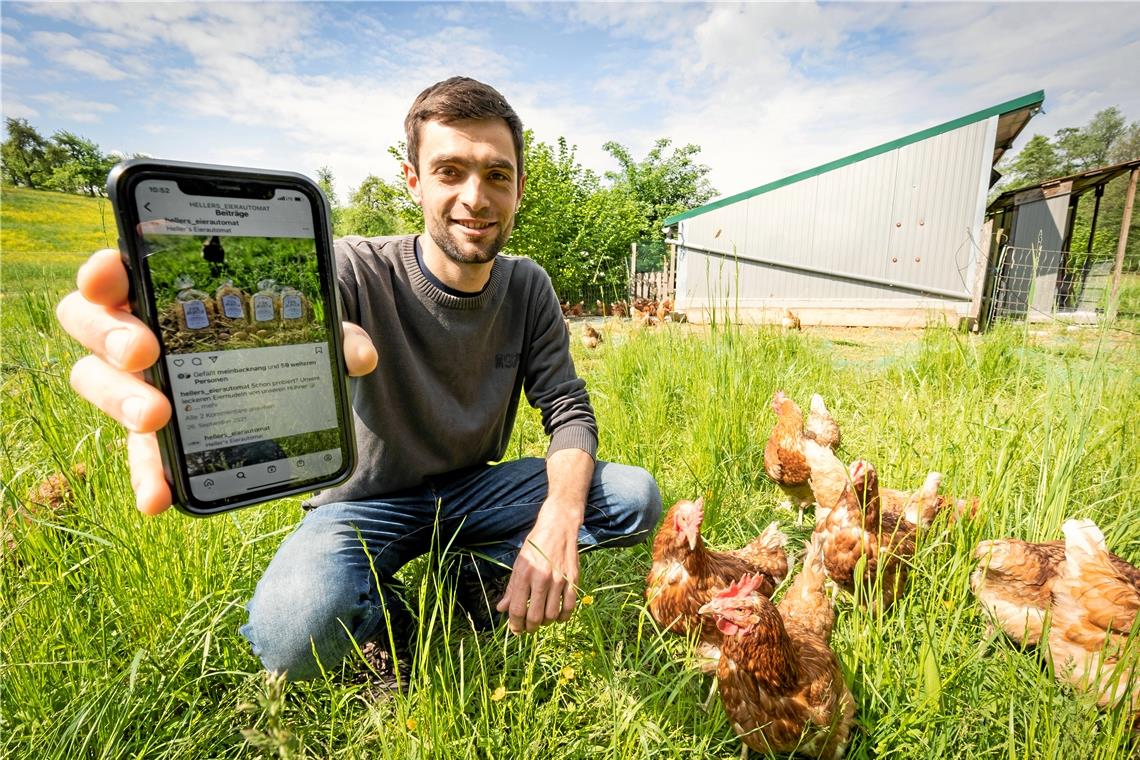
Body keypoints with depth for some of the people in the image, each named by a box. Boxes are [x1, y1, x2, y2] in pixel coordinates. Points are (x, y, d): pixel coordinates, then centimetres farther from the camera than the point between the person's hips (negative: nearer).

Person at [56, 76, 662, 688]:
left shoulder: (528, 288, -7)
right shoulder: (358, 270, -19)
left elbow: (569, 411, -9)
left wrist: (560, 519, -27)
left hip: (473, 490, 4)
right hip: (366, 503, -3)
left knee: (637, 499, -13)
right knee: (294, 632, -34)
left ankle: (482, 572, 4)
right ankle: (381, 612, 2)